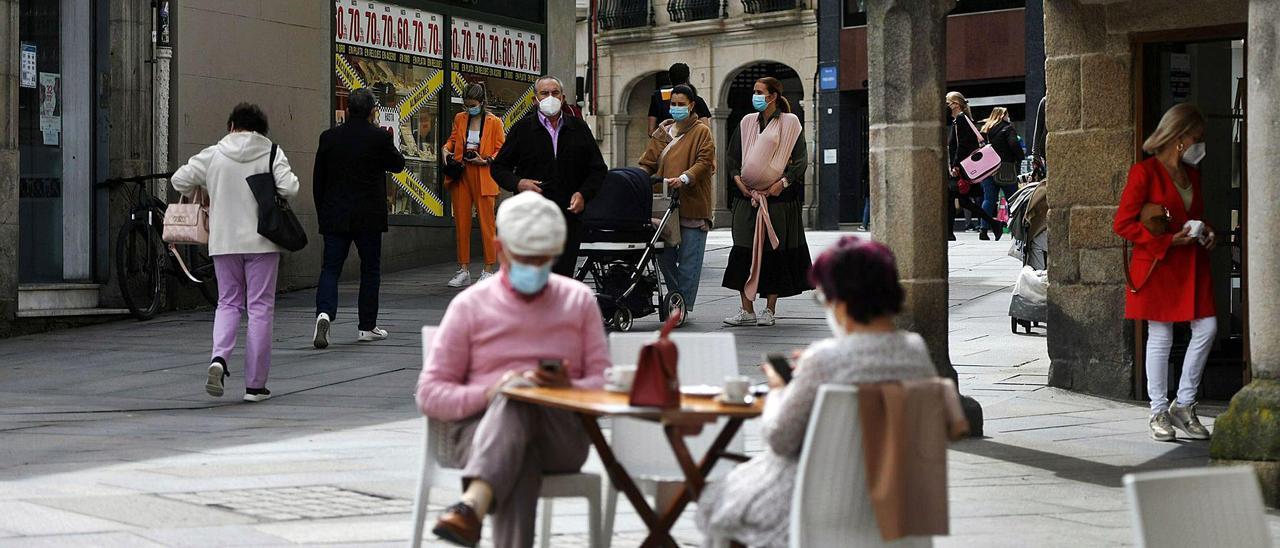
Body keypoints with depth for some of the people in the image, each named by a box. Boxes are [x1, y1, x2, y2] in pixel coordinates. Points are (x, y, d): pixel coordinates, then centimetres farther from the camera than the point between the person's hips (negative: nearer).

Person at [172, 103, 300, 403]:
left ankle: (218, 358, -12)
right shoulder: (272, 153, -3)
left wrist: (196, 196, 20)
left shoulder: (213, 155, 1)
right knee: (260, 307, 4)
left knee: (228, 302, 15)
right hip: (262, 242, -2)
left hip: (224, 241, 2)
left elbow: (179, 179, 0)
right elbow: (289, 188, -14)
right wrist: (272, 193, 8)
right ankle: (255, 384, 5)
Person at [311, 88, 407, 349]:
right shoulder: (379, 137, -9)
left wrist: (322, 214, 13)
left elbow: (318, 180, 5)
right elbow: (398, 164, 8)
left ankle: (324, 313, -22)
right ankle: (366, 326, 15)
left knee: (330, 268, 3)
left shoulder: (329, 137, 1)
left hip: (334, 217, 2)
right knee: (370, 269, 11)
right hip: (368, 217, -2)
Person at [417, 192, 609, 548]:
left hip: (561, 436, 0)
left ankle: (473, 505, -61)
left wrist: (569, 388, -13)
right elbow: (429, 394, 5)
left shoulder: (579, 301, 16)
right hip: (480, 427, 0)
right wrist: (489, 393, -14)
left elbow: (604, 384, 11)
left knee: (519, 402, -37)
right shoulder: (470, 306, 10)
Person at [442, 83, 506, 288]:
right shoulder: (460, 119, 10)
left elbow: (502, 151, -1)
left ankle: (488, 271, 2)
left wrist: (485, 160, -16)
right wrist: (446, 148, 1)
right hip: (461, 175, 4)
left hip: (483, 177, -4)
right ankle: (464, 271, 12)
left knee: (486, 223, -3)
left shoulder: (494, 122, -2)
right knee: (461, 223, 6)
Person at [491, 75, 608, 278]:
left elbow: (598, 169, 16)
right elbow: (498, 167, 11)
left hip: (569, 216, 2)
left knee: (563, 275, 1)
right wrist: (518, 183, -9)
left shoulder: (579, 129, 12)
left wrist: (584, 194, -1)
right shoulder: (522, 129, 7)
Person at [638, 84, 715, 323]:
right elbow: (648, 163, 16)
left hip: (692, 204, -5)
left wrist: (684, 178, -26)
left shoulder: (702, 132, 3)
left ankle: (684, 305, 2)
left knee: (689, 258, -3)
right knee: (664, 255, 3)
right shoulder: (662, 132, 18)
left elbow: (704, 162, -10)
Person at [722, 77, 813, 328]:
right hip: (747, 196, 3)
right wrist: (738, 180, -2)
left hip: (779, 197, -3)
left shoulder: (790, 123, 1)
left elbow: (801, 159, -3)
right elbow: (732, 156, 15)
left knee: (775, 251, -1)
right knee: (744, 251, -3)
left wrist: (783, 182, -14)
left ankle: (770, 310, 7)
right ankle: (747, 310, 0)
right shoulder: (747, 122, 13)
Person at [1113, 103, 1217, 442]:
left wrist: (1207, 233, 6)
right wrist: (1167, 240, -17)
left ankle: (1184, 405, 11)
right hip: (1157, 266, -7)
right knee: (1160, 338, -2)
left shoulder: (1192, 173, 15)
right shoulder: (1144, 172, -8)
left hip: (1192, 265, 7)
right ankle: (1159, 412, 8)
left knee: (1207, 329, -1)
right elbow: (1123, 223, -11)